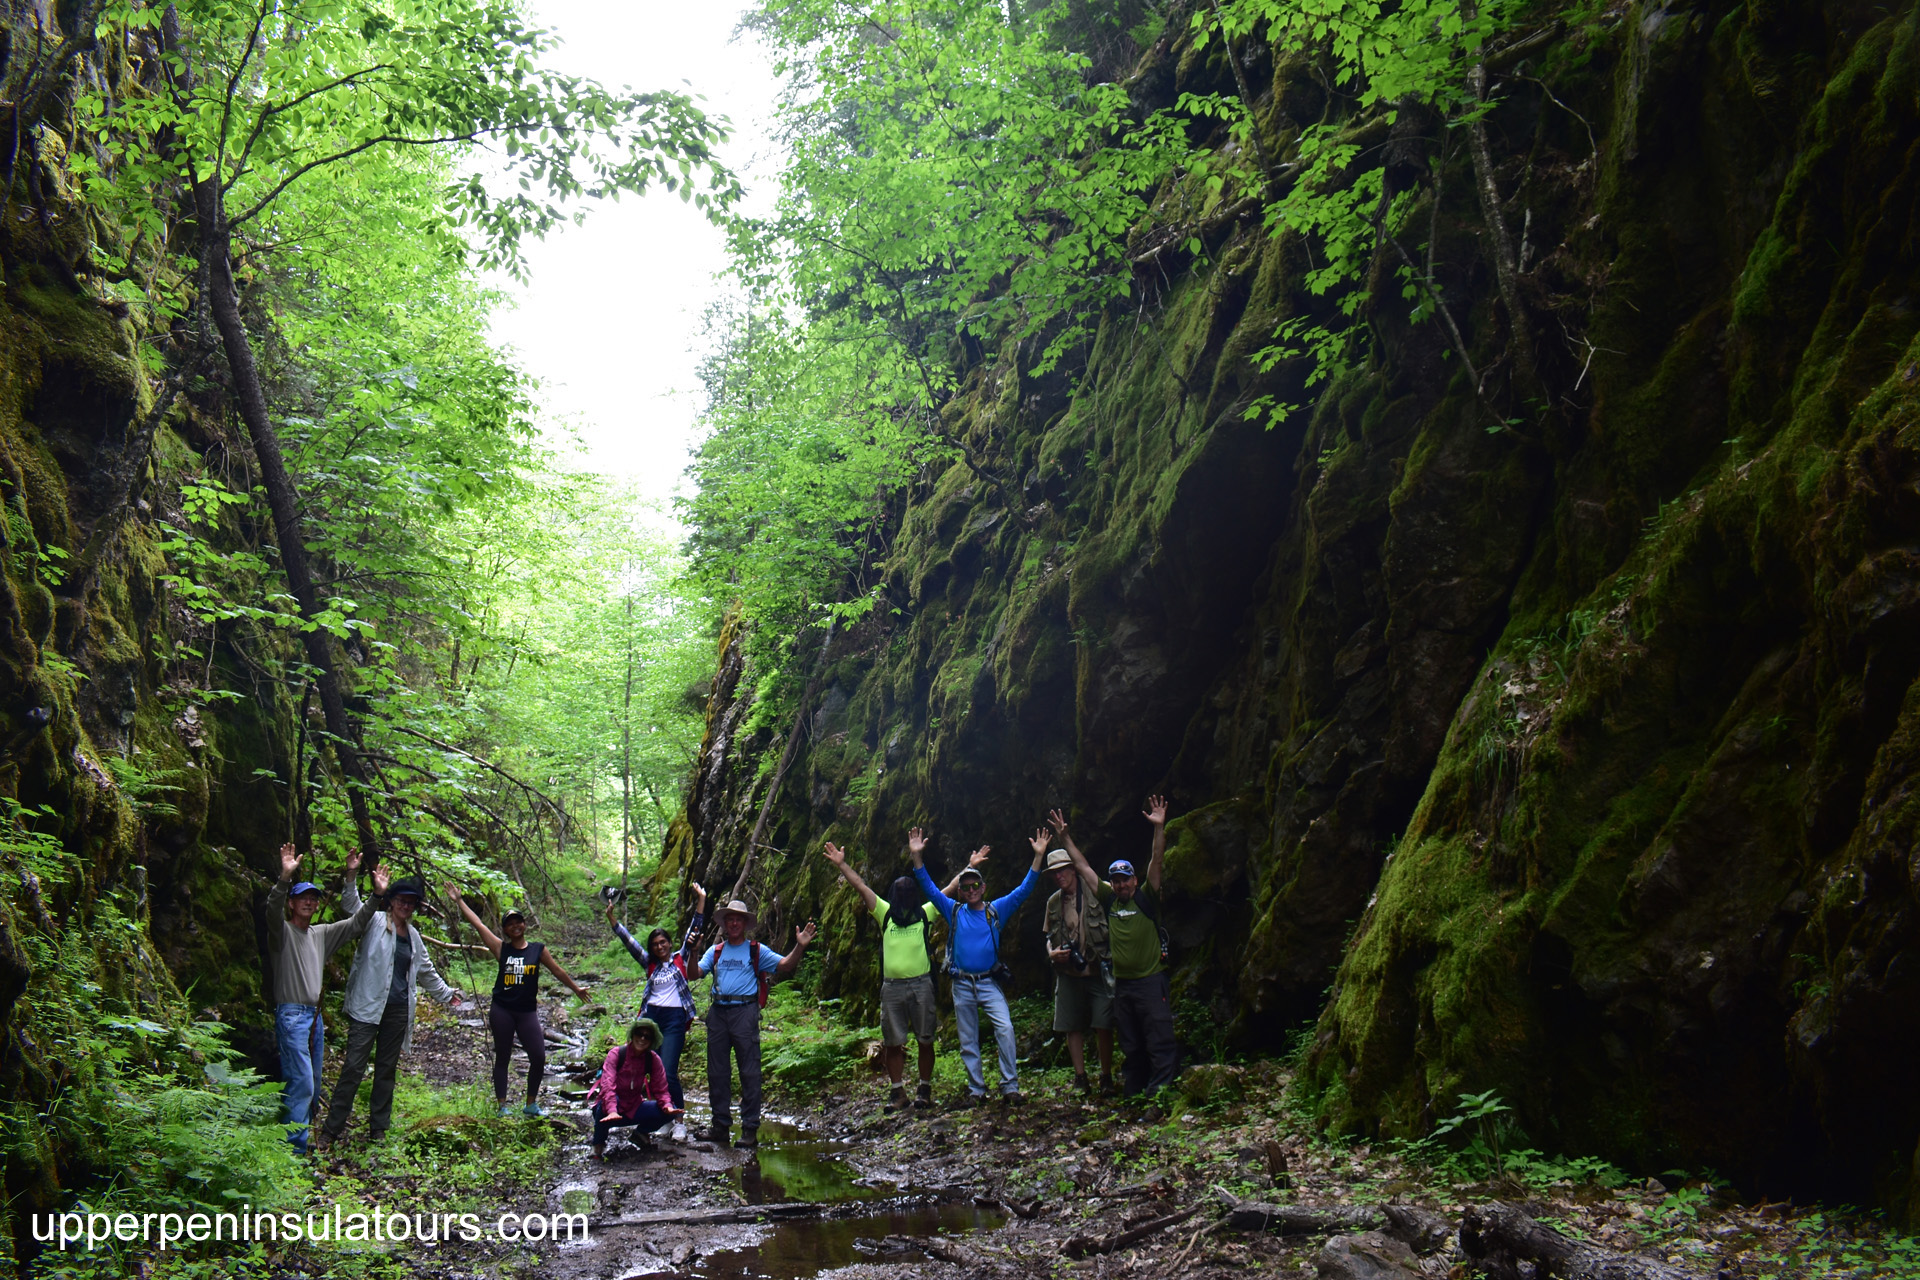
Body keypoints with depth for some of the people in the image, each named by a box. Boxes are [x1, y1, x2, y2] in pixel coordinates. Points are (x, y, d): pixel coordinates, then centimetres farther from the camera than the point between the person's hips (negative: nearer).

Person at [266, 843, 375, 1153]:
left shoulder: (322, 934, 16)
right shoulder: (283, 930, -3)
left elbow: (356, 923, 16)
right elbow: (273, 910, -24)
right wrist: (285, 878, -42)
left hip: (314, 1016, 8)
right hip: (291, 1014, -8)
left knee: (312, 1085, 11)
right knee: (301, 1081, -15)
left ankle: (301, 1138, 19)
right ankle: (293, 1147, -12)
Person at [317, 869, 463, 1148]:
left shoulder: (413, 936, 16)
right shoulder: (375, 922, -1)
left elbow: (427, 971, 29)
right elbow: (351, 904, -18)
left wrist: (446, 994, 37)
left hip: (398, 1010, 6)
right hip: (367, 1007, -6)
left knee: (387, 1070, 11)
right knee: (354, 1067, -8)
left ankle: (378, 1129, 20)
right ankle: (331, 1130, 0)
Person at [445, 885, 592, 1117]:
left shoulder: (538, 950, 4)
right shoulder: (501, 949, 2)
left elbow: (557, 970, 15)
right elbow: (478, 924, 1)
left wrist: (576, 988, 22)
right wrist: (458, 901, 1)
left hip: (527, 1011, 1)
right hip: (501, 1011, -1)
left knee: (539, 1057, -4)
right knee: (502, 1058, 6)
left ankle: (531, 1104, 12)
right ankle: (502, 1106, 13)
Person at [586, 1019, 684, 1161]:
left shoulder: (653, 1059, -4)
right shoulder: (616, 1053, -17)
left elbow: (661, 1089, -5)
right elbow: (607, 1084, -30)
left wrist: (668, 1106, -28)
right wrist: (612, 1111, -47)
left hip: (633, 1109, 4)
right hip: (609, 1110, -4)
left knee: (670, 1112, -17)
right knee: (610, 1100, -39)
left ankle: (640, 1132, 12)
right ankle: (598, 1142, -12)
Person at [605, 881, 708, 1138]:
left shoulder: (680, 959, 7)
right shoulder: (650, 964, 13)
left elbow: (694, 931, 1)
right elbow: (628, 941, 8)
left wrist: (701, 901, -8)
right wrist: (610, 916, 0)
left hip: (674, 1019, -4)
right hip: (650, 1017, 4)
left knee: (668, 1073, -12)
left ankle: (679, 1121, -1)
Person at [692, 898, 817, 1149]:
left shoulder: (756, 951, 9)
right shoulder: (716, 951, 17)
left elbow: (785, 965, 0)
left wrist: (800, 947, -17)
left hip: (744, 1012, -4)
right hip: (718, 1012, 4)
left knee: (749, 1071, -5)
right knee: (717, 1071, 8)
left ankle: (750, 1127, -1)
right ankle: (721, 1123, 18)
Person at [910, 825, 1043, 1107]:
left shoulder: (997, 910, 4)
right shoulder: (954, 911, 7)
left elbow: (1024, 890, 1)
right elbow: (929, 888, 5)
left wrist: (1037, 857, -8)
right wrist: (917, 856, -6)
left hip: (989, 982, -2)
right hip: (962, 985, 2)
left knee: (1005, 1028, -20)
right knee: (968, 1041, 6)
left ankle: (1010, 1087, -14)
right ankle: (976, 1090, 17)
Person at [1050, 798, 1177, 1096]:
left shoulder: (1146, 898, -1)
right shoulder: (1109, 900, 8)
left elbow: (1157, 861, -12)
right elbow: (1082, 866, 10)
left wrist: (1159, 828, -22)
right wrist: (1064, 837, 9)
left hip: (1151, 980, -5)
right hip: (1122, 982, 5)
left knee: (1160, 1042, -8)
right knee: (1130, 1046, 11)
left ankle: (1160, 1091, -7)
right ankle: (1133, 1093, 18)